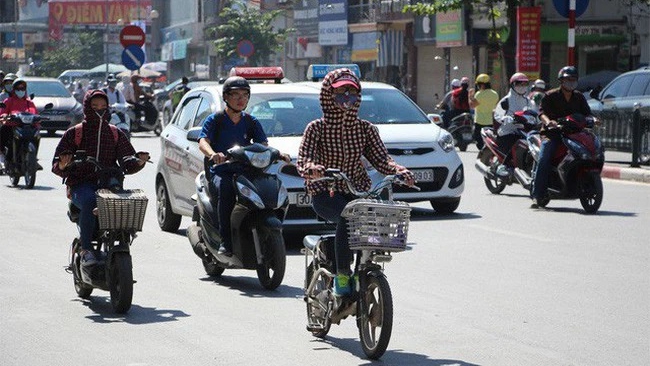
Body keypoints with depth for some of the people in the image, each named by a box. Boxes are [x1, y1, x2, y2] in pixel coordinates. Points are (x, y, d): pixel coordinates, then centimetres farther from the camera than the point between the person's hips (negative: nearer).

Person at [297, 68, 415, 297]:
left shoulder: (366, 129, 11)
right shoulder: (317, 128, 1)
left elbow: (380, 158, 1)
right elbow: (303, 159, -10)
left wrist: (399, 171, -20)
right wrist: (311, 168, -34)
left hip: (357, 192, 4)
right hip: (325, 194, -4)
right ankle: (342, 274, -26)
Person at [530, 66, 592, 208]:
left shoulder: (579, 97, 16)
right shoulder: (550, 96, 2)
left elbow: (587, 113, 12)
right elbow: (542, 111, -9)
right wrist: (548, 121, -31)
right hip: (553, 132, -4)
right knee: (543, 160, -23)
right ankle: (536, 196, -24)